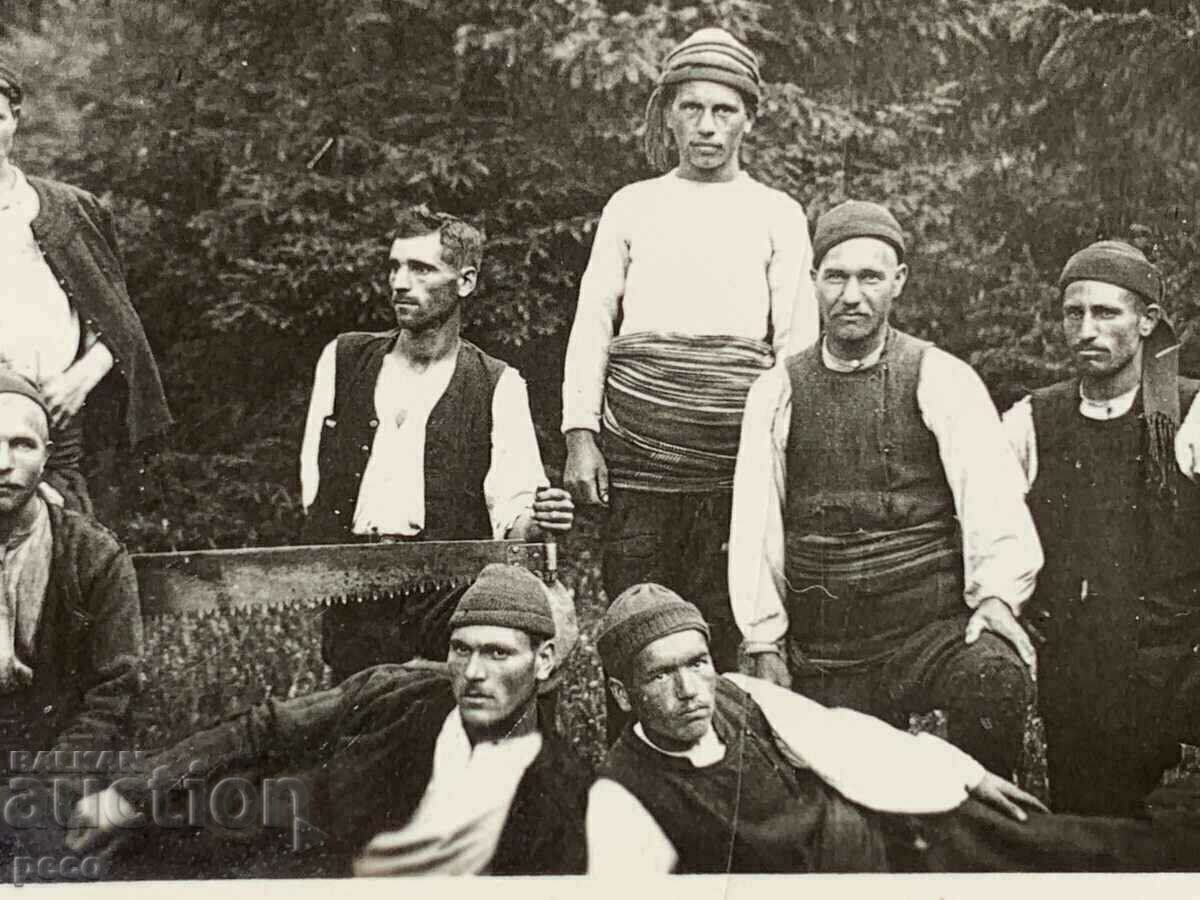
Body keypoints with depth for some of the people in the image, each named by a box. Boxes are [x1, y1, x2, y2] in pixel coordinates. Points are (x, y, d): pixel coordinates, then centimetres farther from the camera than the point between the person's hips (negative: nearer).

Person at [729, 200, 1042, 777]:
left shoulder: (942, 380, 1)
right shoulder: (776, 394, 8)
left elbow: (991, 495, -8)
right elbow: (754, 525, 7)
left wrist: (997, 593, -24)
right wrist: (764, 643, 2)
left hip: (933, 629, -2)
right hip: (823, 656, 2)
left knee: (998, 680, -30)